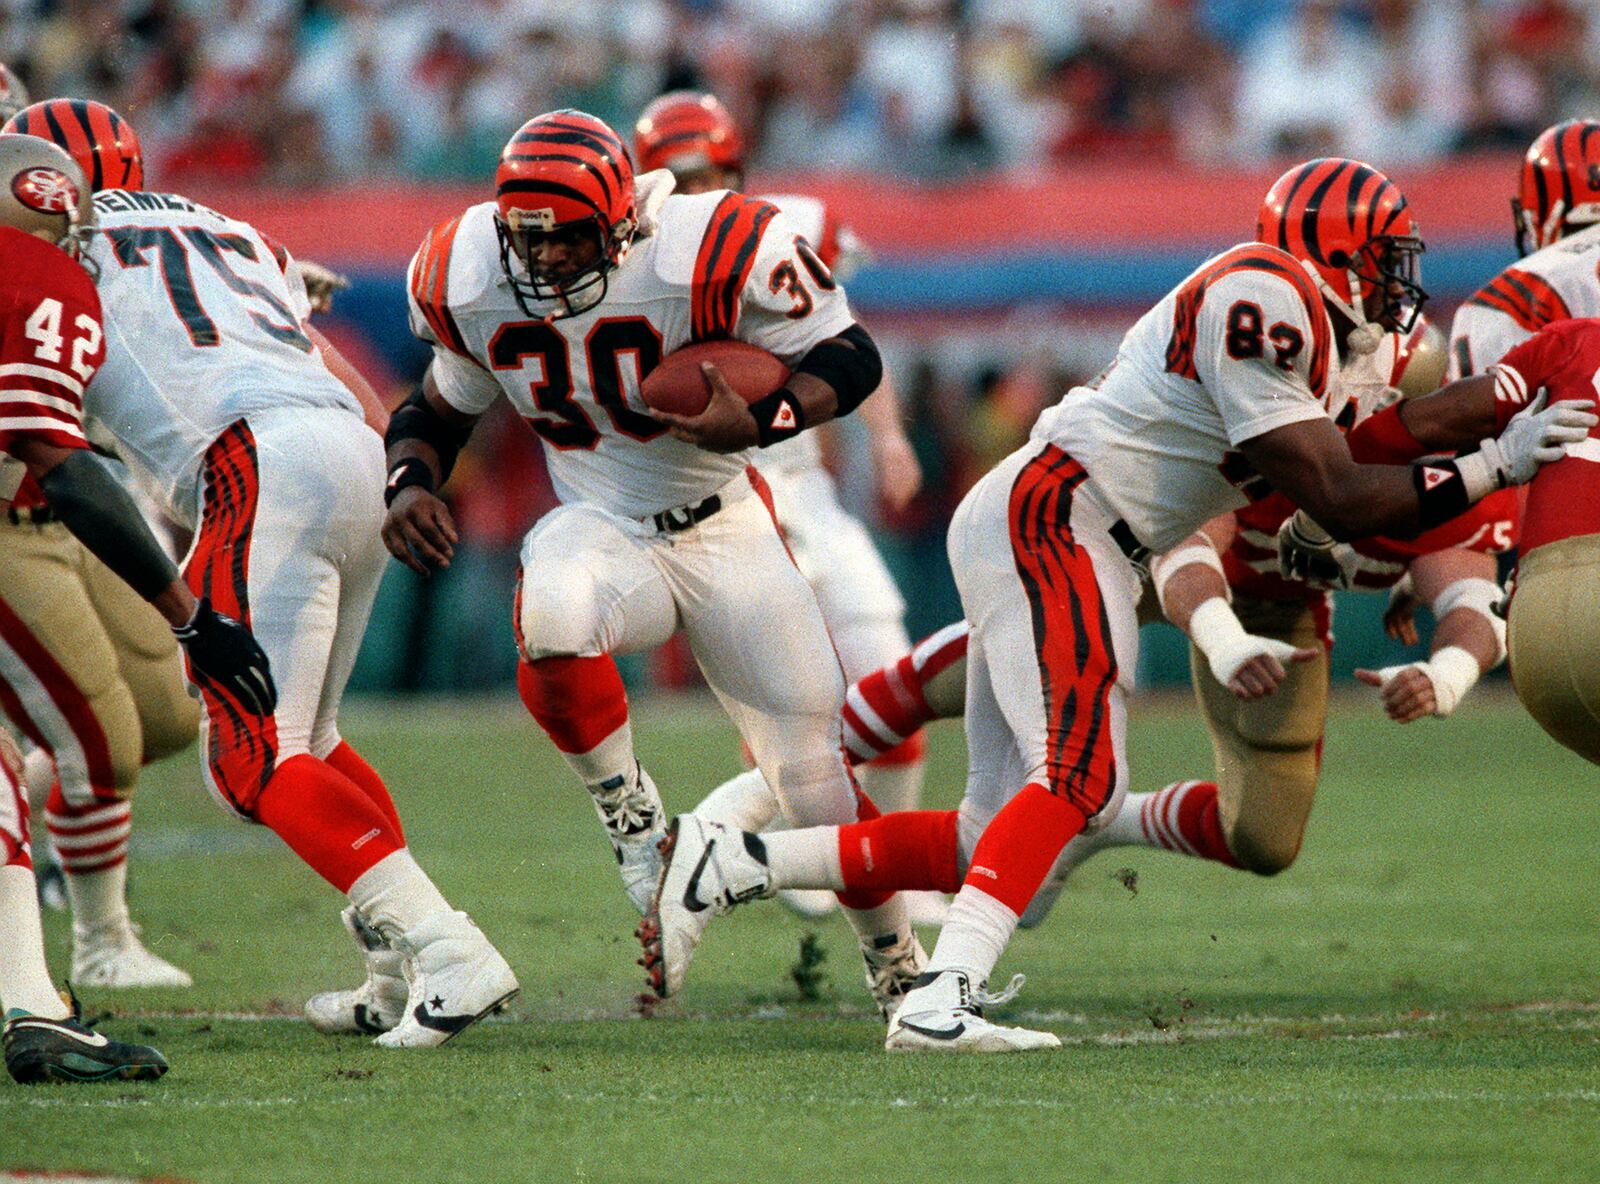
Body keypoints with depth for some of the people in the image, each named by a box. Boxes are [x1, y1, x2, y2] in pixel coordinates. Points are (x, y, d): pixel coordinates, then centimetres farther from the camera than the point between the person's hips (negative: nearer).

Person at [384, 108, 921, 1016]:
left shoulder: (708, 257, -23)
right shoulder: (474, 284, -10)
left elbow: (851, 357, -14)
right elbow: (444, 406, 10)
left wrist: (760, 419, -32)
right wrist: (411, 482, -11)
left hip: (725, 528, -2)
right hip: (603, 531, 2)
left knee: (817, 779, -1)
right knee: (551, 619, -37)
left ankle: (899, 969, 23)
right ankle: (632, 817, -14)